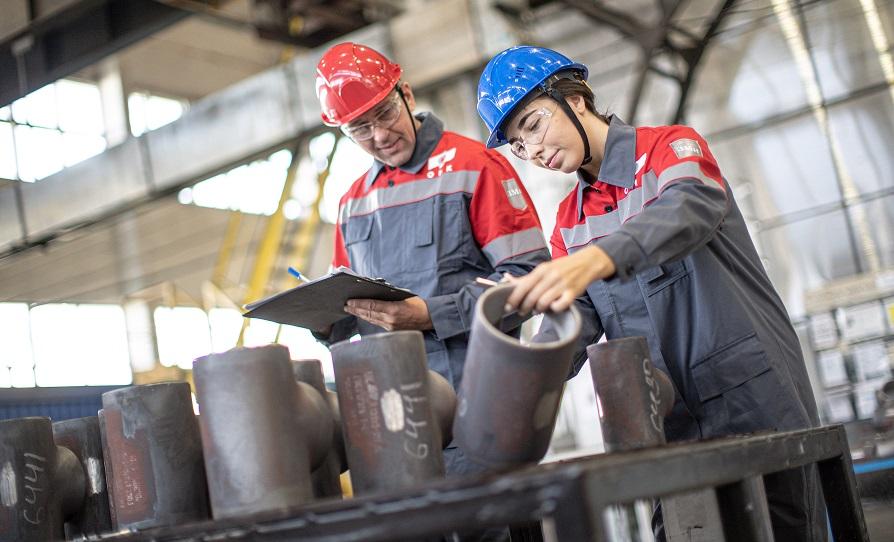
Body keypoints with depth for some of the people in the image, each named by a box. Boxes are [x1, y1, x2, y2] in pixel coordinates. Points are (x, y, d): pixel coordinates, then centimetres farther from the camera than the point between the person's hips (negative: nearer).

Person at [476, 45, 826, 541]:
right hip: (667, 422, 5)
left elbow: (694, 207, -28)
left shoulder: (673, 147, -4)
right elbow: (572, 326, 2)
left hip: (754, 398, -5)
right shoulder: (570, 221, 13)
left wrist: (594, 259, -46)